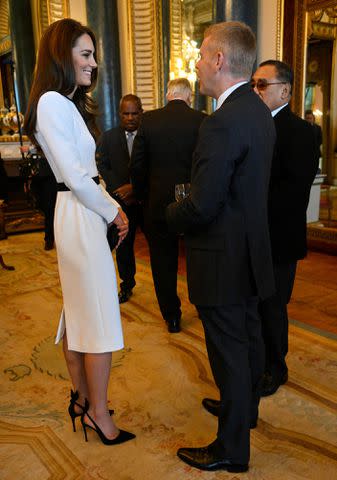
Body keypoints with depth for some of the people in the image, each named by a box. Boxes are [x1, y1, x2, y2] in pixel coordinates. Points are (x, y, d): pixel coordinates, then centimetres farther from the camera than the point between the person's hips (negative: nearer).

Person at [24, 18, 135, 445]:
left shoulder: (69, 104, 16)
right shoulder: (53, 102, -14)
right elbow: (76, 177, -19)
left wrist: (112, 208, 5)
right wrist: (113, 212, -8)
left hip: (81, 215, 10)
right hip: (80, 219, -10)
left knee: (78, 313, 16)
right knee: (100, 321, -1)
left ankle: (81, 400, 31)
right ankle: (99, 415, 15)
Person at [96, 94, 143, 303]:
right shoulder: (108, 137, 7)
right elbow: (101, 167, 0)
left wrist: (135, 187, -18)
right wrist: (120, 190, -11)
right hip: (122, 201, 3)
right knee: (124, 245, 12)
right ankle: (127, 285, 29)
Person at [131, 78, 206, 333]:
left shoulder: (149, 120, -5)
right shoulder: (201, 120, -8)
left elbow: (137, 165, -2)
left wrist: (144, 197, 11)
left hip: (158, 204, 0)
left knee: (163, 263, 13)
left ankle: (171, 316, 22)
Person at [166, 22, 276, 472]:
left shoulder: (223, 122, -25)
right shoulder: (259, 111, 7)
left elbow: (200, 207, -26)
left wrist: (172, 212, -4)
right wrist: (190, 205, 10)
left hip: (222, 260, -9)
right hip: (251, 250, 10)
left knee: (229, 352, 5)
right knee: (248, 337, 23)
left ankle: (232, 448, 24)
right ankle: (246, 409, 46)